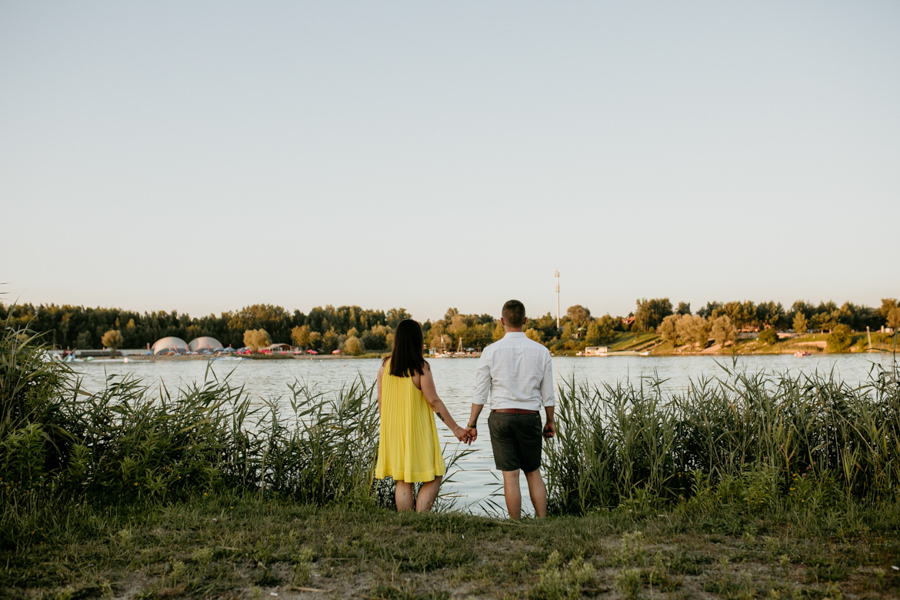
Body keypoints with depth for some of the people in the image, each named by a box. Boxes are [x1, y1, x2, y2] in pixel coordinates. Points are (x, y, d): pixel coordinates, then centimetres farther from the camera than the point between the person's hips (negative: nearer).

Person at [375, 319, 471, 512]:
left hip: (393, 430, 5)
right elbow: (434, 401, -13)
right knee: (434, 477, 6)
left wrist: (386, 427, 17)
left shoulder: (385, 366, 2)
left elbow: (381, 402, 5)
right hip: (417, 431, -5)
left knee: (403, 481, 13)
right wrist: (455, 428, -7)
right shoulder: (420, 367, -13)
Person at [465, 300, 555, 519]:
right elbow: (548, 394, 5)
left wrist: (472, 423, 6)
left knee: (510, 476, 3)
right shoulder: (541, 351, 0)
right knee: (534, 473, 14)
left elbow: (480, 394, -3)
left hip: (501, 417, -1)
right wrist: (550, 422, 17)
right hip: (530, 418, 2)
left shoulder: (491, 351, -5)